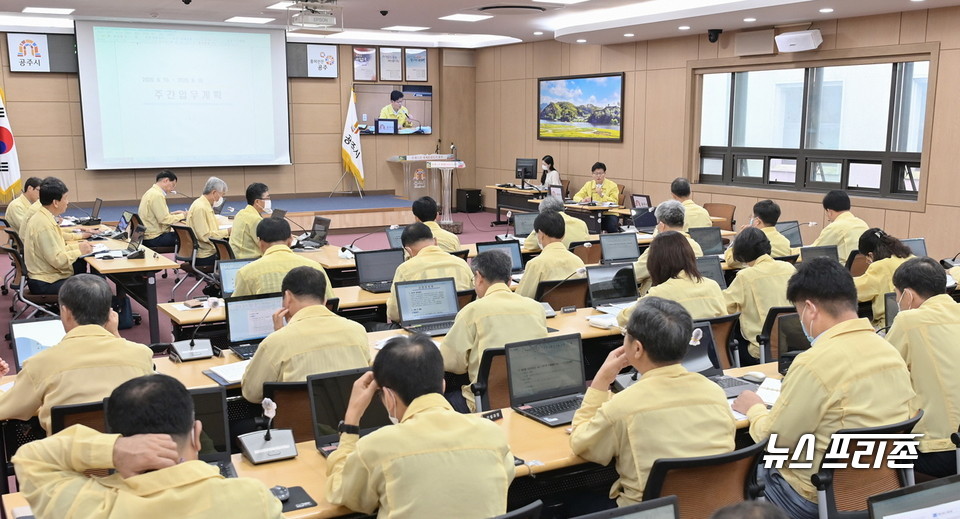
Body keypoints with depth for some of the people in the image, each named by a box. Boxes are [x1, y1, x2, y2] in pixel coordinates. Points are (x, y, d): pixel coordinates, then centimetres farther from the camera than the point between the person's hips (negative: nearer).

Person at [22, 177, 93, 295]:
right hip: (45, 284, -11)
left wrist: (77, 246, 6)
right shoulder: (44, 224, -22)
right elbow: (57, 260, -24)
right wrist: (79, 251, -10)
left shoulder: (42, 217, 9)